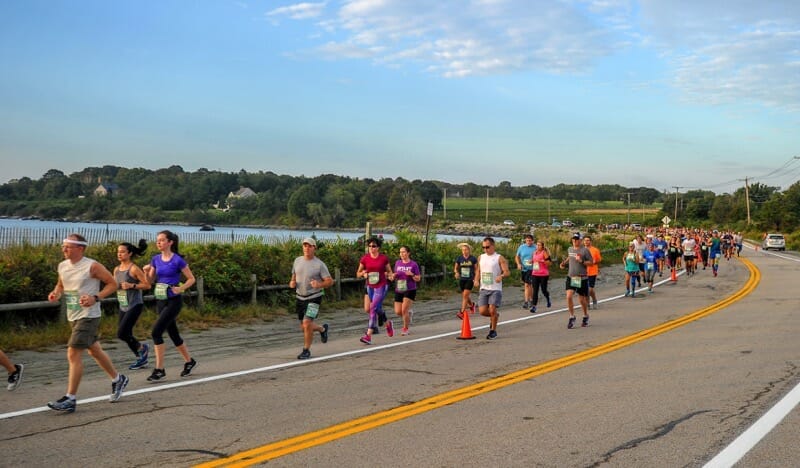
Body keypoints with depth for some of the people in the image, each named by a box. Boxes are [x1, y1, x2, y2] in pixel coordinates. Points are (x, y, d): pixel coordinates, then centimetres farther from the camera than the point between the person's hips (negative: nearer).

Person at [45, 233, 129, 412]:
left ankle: (70, 398, -8)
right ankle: (118, 379, 38)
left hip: (88, 316, -8)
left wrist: (95, 298, -20)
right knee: (94, 351, 19)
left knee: (73, 354, -13)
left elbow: (112, 284, -7)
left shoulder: (92, 266, -14)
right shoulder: (62, 266, 5)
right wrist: (56, 293, 0)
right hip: (73, 316, 8)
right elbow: (61, 284, 23)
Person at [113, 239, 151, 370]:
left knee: (121, 333, -13)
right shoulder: (116, 269, 9)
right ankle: (141, 359, 24)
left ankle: (142, 348, 12)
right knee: (126, 335, 9)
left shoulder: (134, 268, -11)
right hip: (123, 307, 7)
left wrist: (131, 285, -21)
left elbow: (147, 285, -12)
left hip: (134, 306, -7)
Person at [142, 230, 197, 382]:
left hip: (174, 301, -7)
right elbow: (150, 280, 12)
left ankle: (160, 370, -8)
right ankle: (189, 361, 33)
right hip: (161, 301, 7)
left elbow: (191, 279, -4)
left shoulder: (178, 260, -11)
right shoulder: (156, 259, 6)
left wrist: (180, 288, -19)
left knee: (156, 332, -16)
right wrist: (146, 271, -7)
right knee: (173, 334, 14)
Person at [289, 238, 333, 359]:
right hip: (300, 298, 6)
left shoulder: (319, 264, -11)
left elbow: (330, 281, -12)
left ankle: (306, 350, -2)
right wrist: (292, 283, -7)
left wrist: (319, 285, -31)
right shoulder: (298, 260, 4)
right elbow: (294, 276, 16)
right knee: (304, 327, 13)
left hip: (314, 298, -6)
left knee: (307, 323, -19)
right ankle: (322, 329, 43)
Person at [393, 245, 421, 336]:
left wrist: (412, 275, -20)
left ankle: (405, 328, 8)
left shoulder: (413, 264, -4)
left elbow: (418, 279, -1)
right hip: (398, 290, 4)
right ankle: (408, 313, 33)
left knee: (404, 310, -13)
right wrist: (394, 276, -6)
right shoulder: (397, 263, 7)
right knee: (398, 312, -2)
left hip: (410, 290, -4)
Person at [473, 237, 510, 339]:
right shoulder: (481, 257, 11)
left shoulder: (500, 258, -4)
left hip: (495, 289, -4)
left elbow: (507, 272, -10)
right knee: (482, 311, -4)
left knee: (492, 310, -11)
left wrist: (501, 276, -32)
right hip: (483, 289, 4)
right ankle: (494, 316, 29)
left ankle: (493, 331, 9)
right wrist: (476, 280, 3)